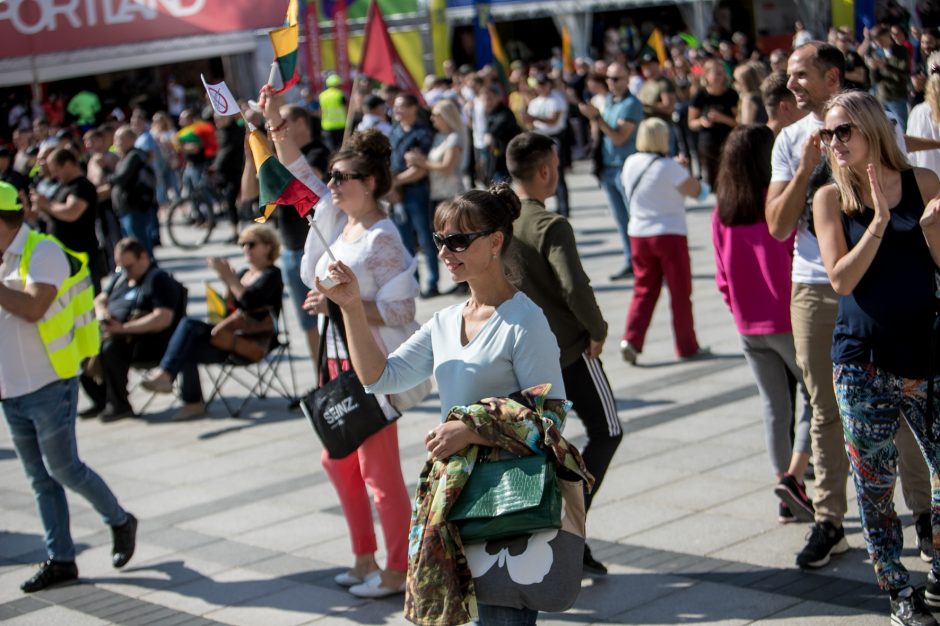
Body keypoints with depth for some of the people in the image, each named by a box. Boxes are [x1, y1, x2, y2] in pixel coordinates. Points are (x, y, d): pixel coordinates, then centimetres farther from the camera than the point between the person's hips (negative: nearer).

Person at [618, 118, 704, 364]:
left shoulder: (630, 163, 2)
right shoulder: (669, 167, -17)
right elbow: (695, 190, -10)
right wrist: (682, 168, 4)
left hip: (638, 234, 5)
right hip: (669, 234, -5)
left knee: (644, 290, 11)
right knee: (680, 292, 7)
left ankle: (631, 339, -6)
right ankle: (687, 346, 15)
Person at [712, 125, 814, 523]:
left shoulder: (721, 214, 3)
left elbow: (723, 278, 7)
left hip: (749, 328, 5)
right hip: (789, 320, -5)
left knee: (774, 405, 12)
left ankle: (789, 499, 15)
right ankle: (793, 477, -8)